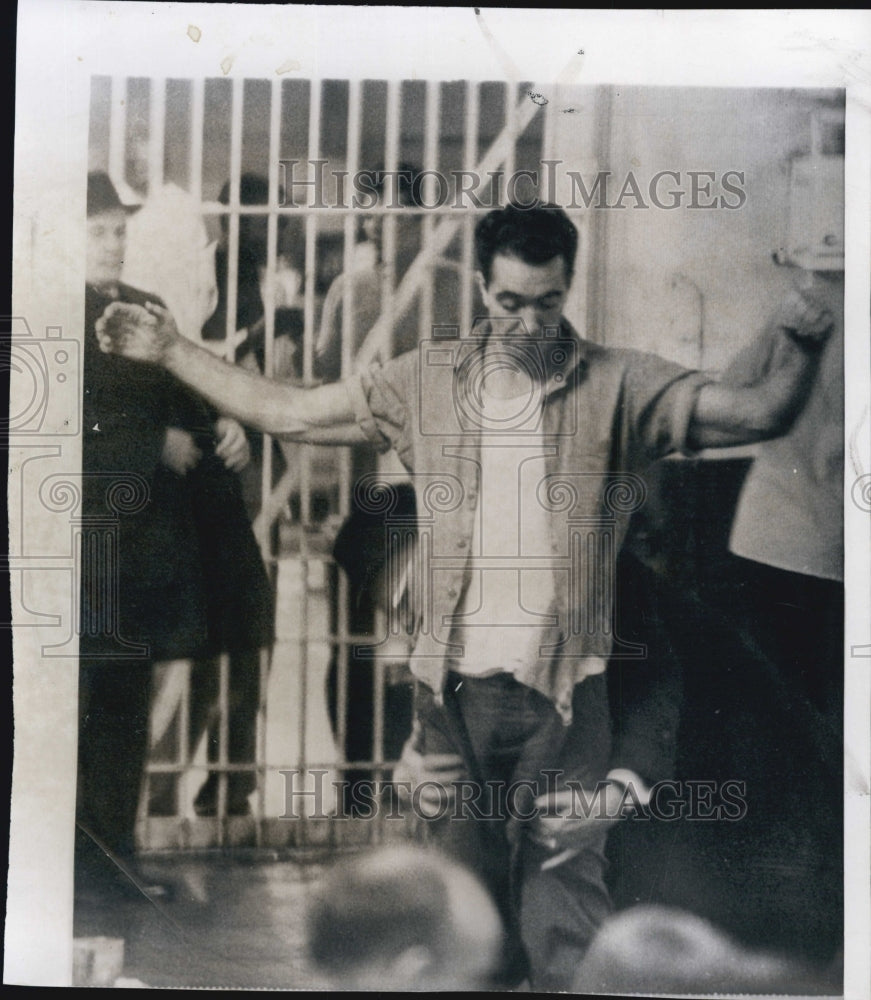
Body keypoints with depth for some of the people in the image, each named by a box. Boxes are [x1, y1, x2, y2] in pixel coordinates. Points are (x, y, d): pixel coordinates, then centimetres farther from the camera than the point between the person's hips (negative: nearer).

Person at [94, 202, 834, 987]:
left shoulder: (617, 386, -4)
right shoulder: (428, 381, 5)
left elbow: (759, 414, -12)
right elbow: (287, 413, 10)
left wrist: (799, 352, -32)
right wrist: (171, 352, 7)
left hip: (563, 691, -3)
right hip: (456, 687, 3)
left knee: (565, 888, 1)